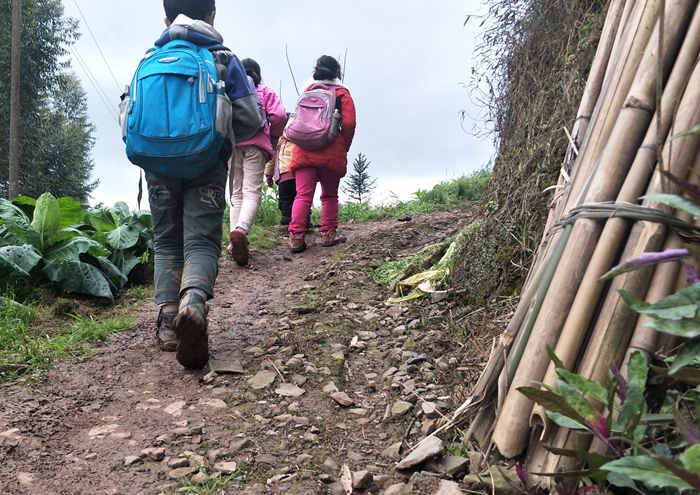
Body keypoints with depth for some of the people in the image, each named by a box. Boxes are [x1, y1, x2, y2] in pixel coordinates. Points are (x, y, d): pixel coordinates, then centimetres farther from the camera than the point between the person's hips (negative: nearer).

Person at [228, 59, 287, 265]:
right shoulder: (266, 92, 14)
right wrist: (273, 136, 14)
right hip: (256, 145, -2)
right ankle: (241, 229, -36)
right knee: (252, 192, -9)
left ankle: (235, 241, 1)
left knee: (236, 194, 10)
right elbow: (279, 116, -2)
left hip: (231, 145, 2)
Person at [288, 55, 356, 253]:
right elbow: (349, 123, -4)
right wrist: (344, 148, 7)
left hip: (304, 150, 2)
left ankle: (296, 236, -15)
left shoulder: (308, 89, 15)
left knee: (303, 194, -4)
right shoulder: (342, 93, 6)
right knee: (330, 195, 11)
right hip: (331, 152, -2)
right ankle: (328, 234, 8)